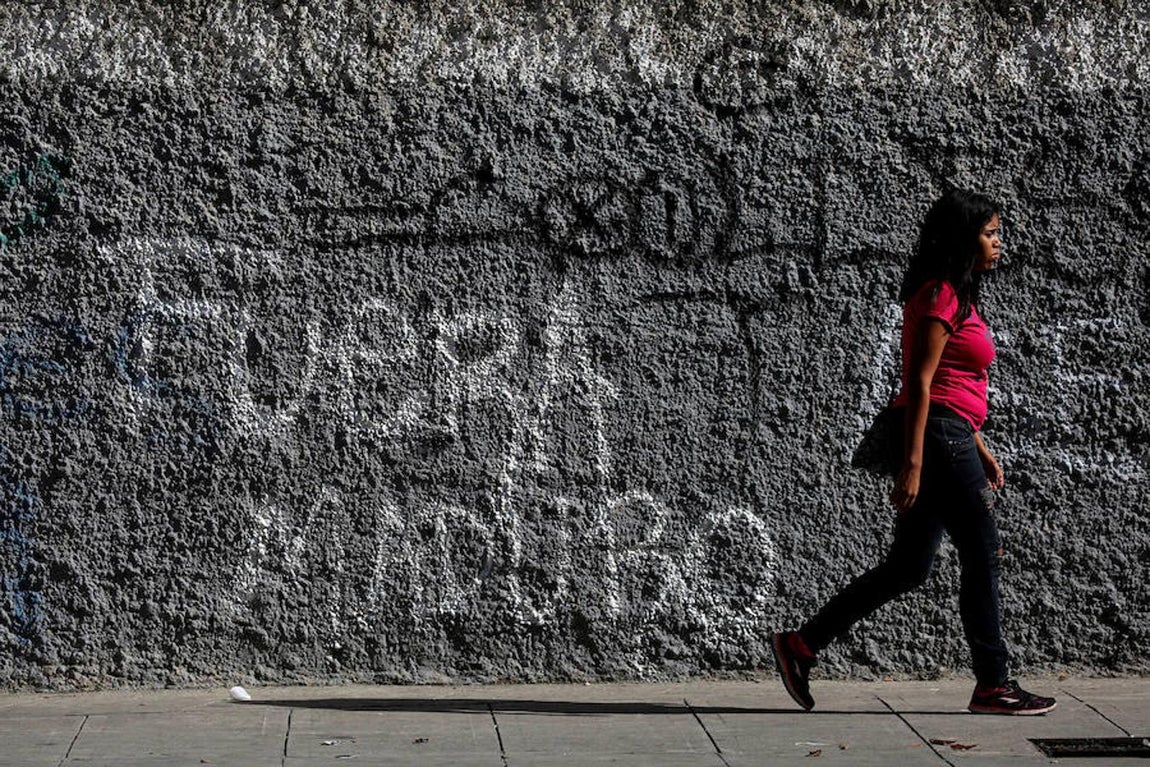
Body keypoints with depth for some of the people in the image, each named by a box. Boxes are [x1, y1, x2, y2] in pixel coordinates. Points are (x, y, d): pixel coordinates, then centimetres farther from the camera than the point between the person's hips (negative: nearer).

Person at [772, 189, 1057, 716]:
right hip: (936, 438, -10)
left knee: (907, 568, 10)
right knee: (983, 554, -2)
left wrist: (980, 450, 24)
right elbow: (920, 383, -18)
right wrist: (912, 463, -22)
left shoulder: (955, 296, 20)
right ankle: (992, 685, 6)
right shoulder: (941, 295, -12)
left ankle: (801, 646, 12)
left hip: (945, 439, 10)